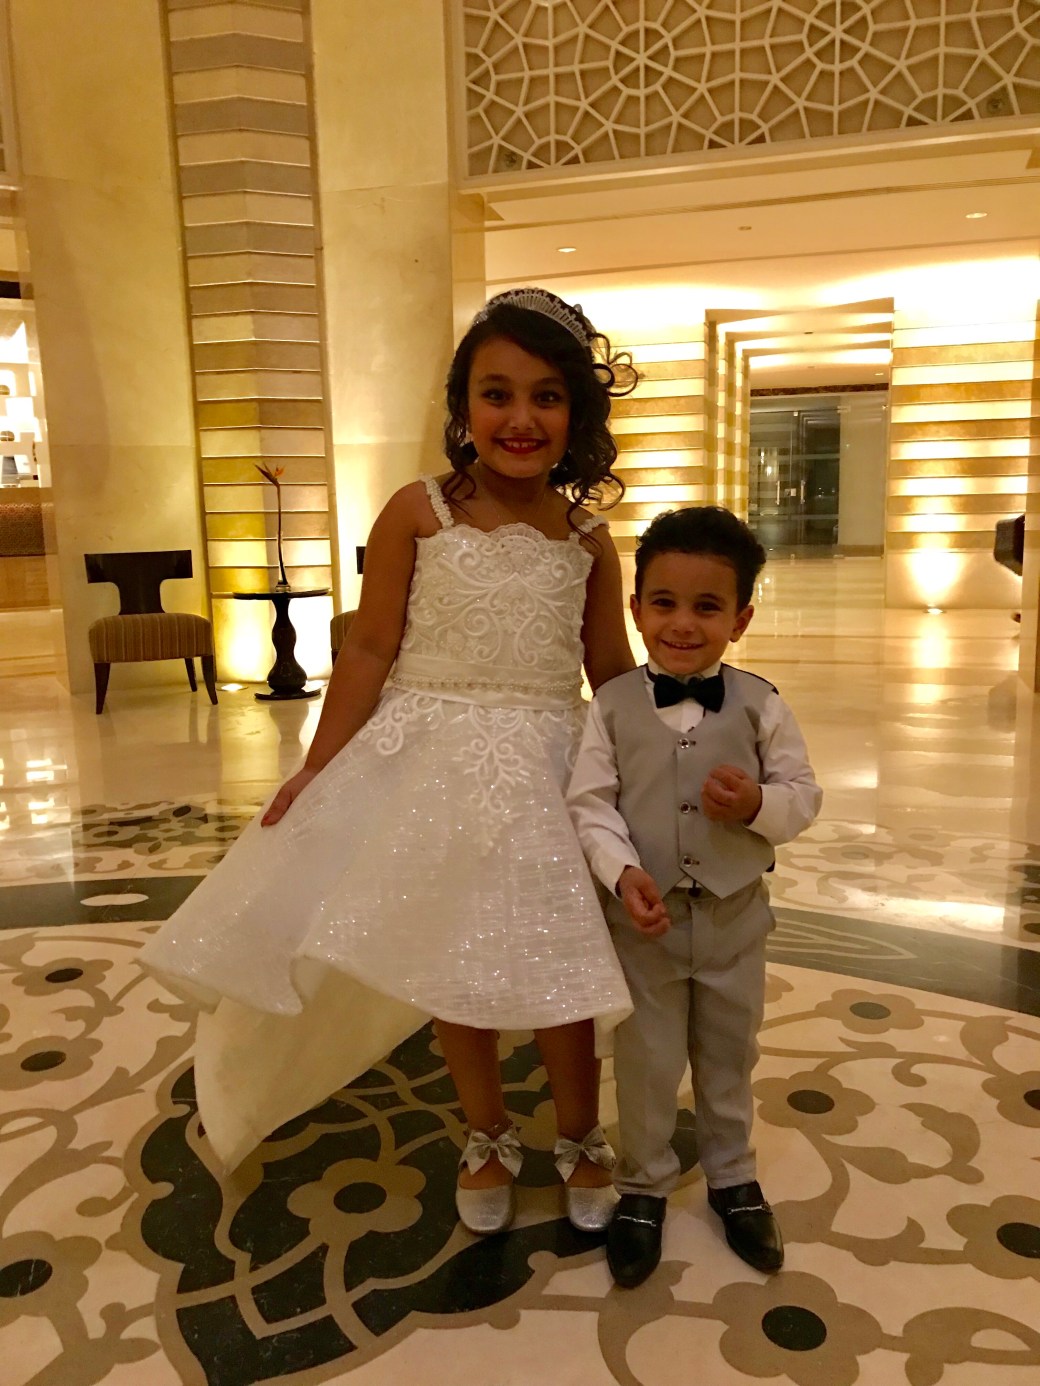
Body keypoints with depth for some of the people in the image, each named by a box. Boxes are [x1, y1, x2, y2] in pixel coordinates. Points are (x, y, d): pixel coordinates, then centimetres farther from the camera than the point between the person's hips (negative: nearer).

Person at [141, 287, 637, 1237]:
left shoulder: (587, 538, 1)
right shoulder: (418, 512, -6)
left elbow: (614, 671, 7)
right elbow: (370, 651, -4)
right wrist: (316, 771, -5)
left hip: (546, 769, 1)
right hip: (430, 764, -1)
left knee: (562, 970, 7)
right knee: (451, 968, 12)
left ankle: (581, 1140, 36)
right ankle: (489, 1139, 39)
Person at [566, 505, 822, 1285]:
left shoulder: (759, 705, -7)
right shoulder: (614, 705, -9)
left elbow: (804, 796, -3)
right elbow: (590, 803, -9)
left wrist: (758, 804, -24)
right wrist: (624, 872, -24)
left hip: (733, 915, 1)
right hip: (644, 918, -1)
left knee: (729, 1056, 21)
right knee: (645, 1061, 14)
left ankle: (732, 1176, 44)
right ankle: (643, 1185, 37)